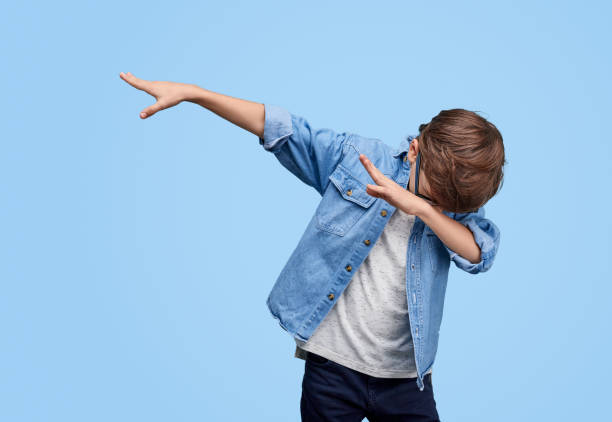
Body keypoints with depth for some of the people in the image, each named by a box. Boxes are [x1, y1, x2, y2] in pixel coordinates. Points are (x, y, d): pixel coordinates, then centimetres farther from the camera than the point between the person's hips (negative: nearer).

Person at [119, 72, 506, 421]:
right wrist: (191, 92, -9)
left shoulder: (459, 205, -1)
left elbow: (479, 253, -19)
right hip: (332, 367, -1)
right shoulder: (355, 158, -5)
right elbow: (281, 127, -6)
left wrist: (419, 206, -29)